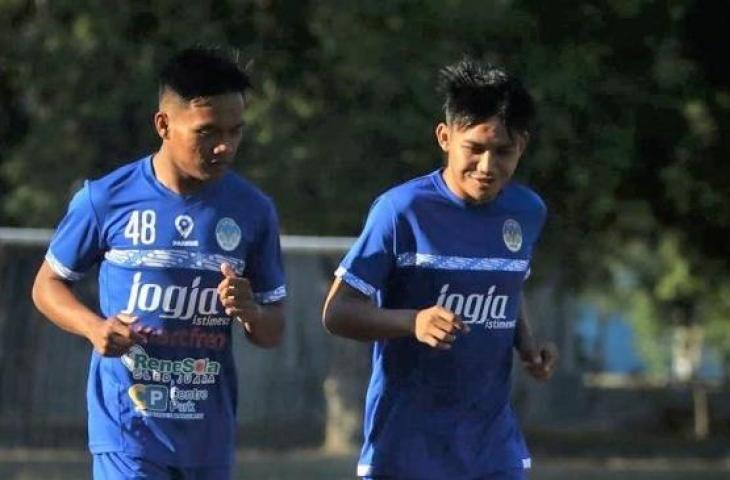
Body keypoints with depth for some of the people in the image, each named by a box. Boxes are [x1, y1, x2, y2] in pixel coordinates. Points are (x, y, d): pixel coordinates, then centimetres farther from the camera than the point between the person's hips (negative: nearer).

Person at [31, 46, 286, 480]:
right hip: (128, 431, -4)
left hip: (210, 439, 4)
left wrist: (247, 311, -15)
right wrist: (95, 327, -14)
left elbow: (273, 333, 10)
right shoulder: (107, 199, -5)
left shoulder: (253, 211, 3)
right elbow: (48, 285, 7)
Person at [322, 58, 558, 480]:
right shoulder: (403, 210, -13)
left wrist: (528, 343, 3)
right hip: (406, 444, -4)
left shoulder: (528, 213, 4)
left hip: (493, 443, 4)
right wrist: (414, 322, -28)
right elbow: (338, 311, -11)